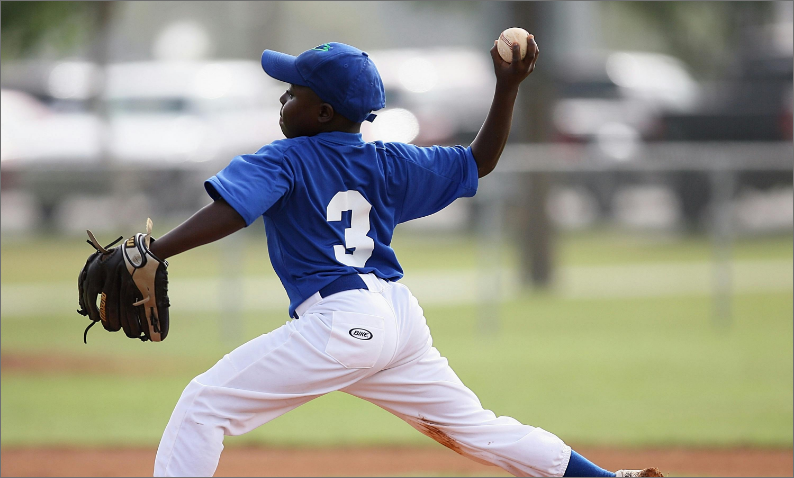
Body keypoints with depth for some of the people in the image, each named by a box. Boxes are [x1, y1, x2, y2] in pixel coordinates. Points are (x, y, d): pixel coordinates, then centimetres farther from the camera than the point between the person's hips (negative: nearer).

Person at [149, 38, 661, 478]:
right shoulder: (388, 163, 15)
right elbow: (480, 161, 22)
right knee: (475, 428, 19)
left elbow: (225, 215, -18)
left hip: (340, 324, -8)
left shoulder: (283, 162, -2)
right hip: (400, 317, 8)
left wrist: (151, 254, -25)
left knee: (203, 404, -7)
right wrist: (508, 88, 22)